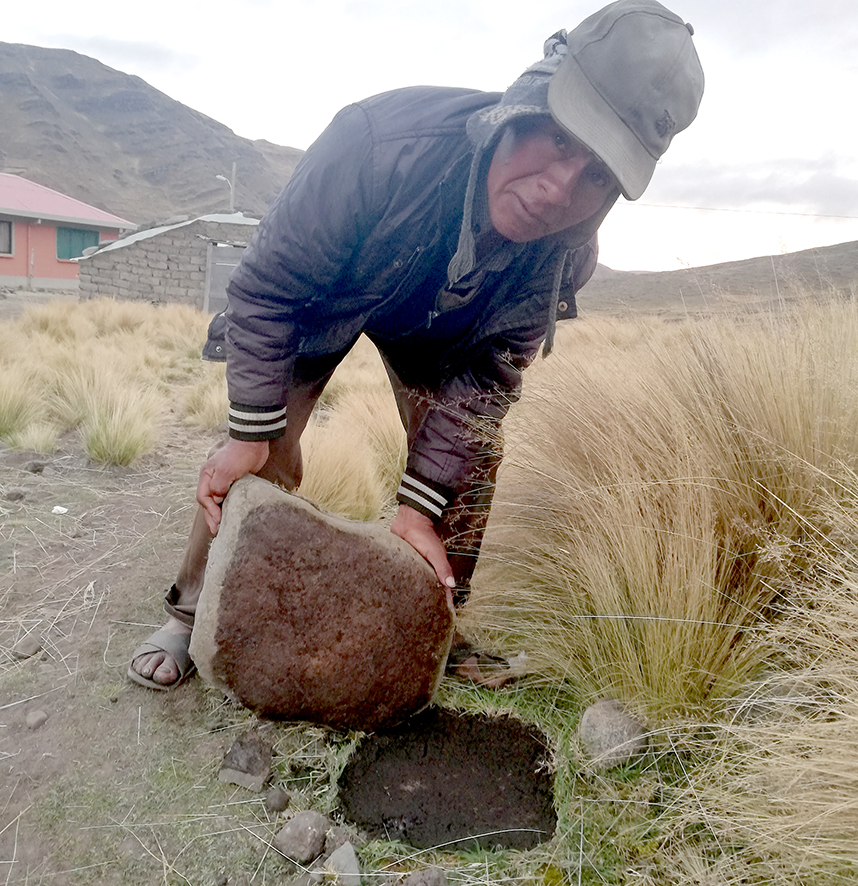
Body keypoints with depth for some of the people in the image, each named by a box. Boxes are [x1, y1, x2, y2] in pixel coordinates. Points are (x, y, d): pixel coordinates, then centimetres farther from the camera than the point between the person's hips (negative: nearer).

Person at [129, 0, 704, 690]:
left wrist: (418, 508, -28)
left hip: (436, 321, 3)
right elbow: (267, 287, -29)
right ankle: (193, 615, 9)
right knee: (262, 457, -12)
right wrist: (251, 434, -28)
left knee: (472, 450, -6)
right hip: (318, 294, -2)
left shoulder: (566, 249, -30)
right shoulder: (378, 144, -41)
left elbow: (486, 374, -22)